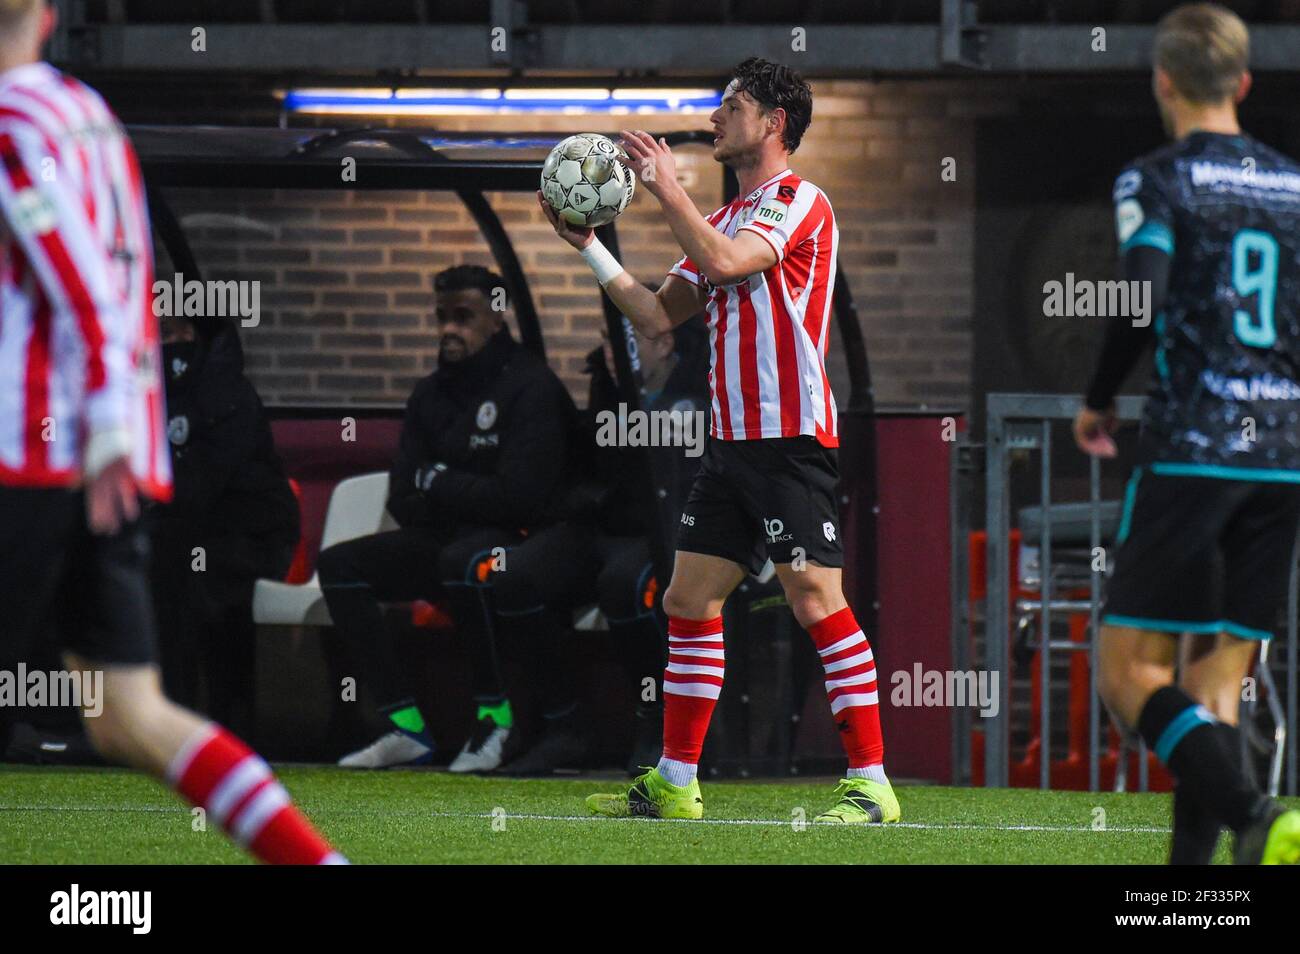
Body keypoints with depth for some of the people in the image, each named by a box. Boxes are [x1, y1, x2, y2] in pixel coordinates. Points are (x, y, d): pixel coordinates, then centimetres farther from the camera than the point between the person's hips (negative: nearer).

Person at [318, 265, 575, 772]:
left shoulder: (530, 387, -12)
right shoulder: (431, 395, 11)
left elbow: (519, 497, -21)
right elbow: (403, 501, 10)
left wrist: (437, 483, -8)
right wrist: (462, 494, -8)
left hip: (517, 541, -8)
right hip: (448, 537, 8)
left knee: (464, 560, -40)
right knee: (339, 564, -8)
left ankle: (495, 720, -25)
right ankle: (407, 727, -14)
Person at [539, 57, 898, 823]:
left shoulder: (801, 204, -8)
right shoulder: (729, 216, 20)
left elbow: (726, 261, -25)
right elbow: (660, 316, 19)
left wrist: (666, 189, -19)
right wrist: (588, 245, 14)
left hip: (793, 442, -9)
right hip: (732, 443, 9)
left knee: (817, 601, -13)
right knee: (689, 601, 8)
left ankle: (871, 784, -11)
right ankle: (676, 783, 13)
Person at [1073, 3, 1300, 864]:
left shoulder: (1157, 181, -2)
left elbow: (1142, 299, -16)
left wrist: (1098, 401, -2)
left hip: (1192, 452, -5)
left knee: (1133, 672, -3)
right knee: (1218, 680, 8)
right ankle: (1191, 867, -1)